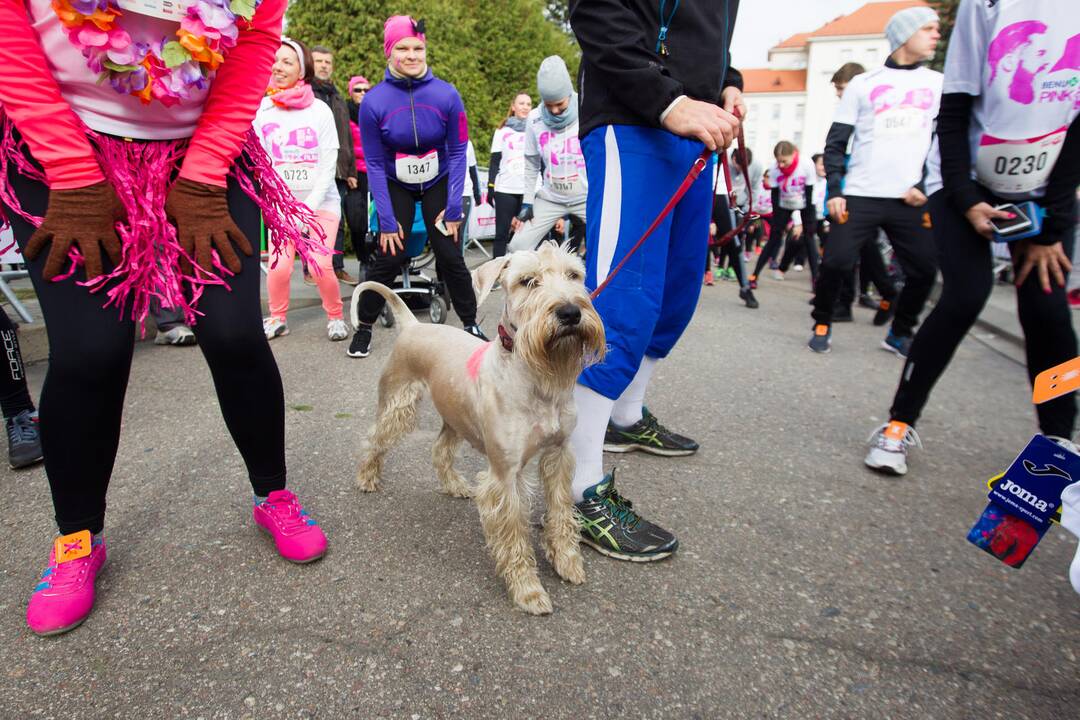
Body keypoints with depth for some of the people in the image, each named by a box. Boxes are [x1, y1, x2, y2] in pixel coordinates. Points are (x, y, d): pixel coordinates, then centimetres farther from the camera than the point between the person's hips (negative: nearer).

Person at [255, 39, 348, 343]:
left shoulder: (319, 109, -4)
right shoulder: (261, 109, -1)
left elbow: (328, 166, -7)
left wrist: (309, 207, -14)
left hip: (322, 201, -1)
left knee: (320, 264, -14)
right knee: (280, 265, -12)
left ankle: (335, 317, 11)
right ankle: (277, 318, 13)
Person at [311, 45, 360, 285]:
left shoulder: (338, 99, 24)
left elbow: (347, 138, 24)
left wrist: (351, 171, 18)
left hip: (338, 172, 6)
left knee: (337, 221, 7)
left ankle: (337, 267, 13)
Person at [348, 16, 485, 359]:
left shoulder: (446, 95, -17)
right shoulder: (374, 101, -17)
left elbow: (457, 153, -10)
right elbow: (374, 164, -12)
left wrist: (453, 208, -13)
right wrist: (387, 220, -15)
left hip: (438, 184, 1)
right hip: (396, 187, 0)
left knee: (450, 256, -3)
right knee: (388, 258, -5)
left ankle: (470, 324, 13)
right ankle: (364, 328, 12)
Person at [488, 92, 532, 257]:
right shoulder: (502, 131, 11)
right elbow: (495, 162, 8)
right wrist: (490, 187, -1)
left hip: (530, 190, 1)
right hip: (505, 190, -1)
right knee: (502, 233, 0)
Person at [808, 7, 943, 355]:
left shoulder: (937, 84, 14)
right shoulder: (863, 83, 8)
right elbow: (835, 143, 5)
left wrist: (925, 186, -2)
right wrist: (835, 191, -5)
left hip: (910, 200, 3)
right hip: (859, 196, -2)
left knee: (924, 269, -3)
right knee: (836, 263, -12)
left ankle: (900, 333, 17)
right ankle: (822, 324, 10)